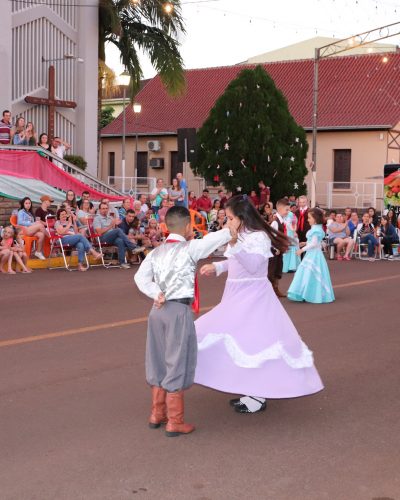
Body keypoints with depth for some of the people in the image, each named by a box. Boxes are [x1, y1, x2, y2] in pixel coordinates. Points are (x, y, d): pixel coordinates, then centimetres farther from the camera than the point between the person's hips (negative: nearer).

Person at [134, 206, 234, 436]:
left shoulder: (156, 252, 9)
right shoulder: (190, 248, -7)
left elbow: (141, 277, -1)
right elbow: (212, 239, 1)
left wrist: (156, 294, -5)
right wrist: (232, 231, 17)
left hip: (158, 310, 7)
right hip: (179, 311, -6)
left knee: (159, 361, 17)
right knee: (177, 364, 1)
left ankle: (157, 413, 30)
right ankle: (175, 422, 8)